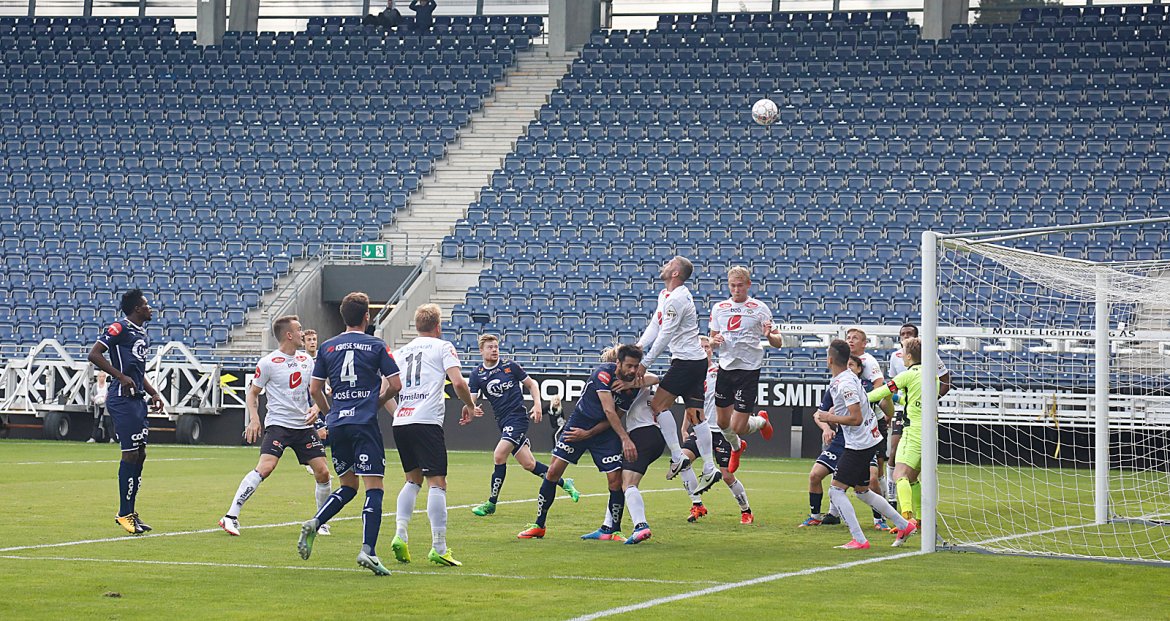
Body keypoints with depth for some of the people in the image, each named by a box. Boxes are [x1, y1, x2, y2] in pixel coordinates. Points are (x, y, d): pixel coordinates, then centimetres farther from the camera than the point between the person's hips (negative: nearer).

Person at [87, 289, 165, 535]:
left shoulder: (141, 334, 19)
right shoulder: (120, 328, -9)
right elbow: (94, 354, -16)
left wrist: (153, 394, 20)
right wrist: (121, 377, -20)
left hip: (136, 399, 9)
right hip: (122, 399, -9)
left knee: (139, 454, 10)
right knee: (131, 454, -9)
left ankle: (129, 511, 18)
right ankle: (125, 513, -3)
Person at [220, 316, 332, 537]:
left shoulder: (306, 360, 10)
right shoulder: (268, 363, -6)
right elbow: (253, 393, 3)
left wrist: (315, 409, 2)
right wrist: (254, 418, -12)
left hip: (303, 425, 6)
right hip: (277, 425, -6)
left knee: (322, 472, 1)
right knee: (265, 467, -23)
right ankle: (231, 517, -21)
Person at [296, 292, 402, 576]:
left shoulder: (327, 348, 10)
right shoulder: (376, 346, 0)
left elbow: (314, 389, 11)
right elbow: (395, 384, -2)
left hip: (337, 424, 5)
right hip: (365, 424, -5)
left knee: (348, 486, 19)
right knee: (374, 487, -5)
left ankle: (314, 523, -4)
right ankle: (368, 550, -18)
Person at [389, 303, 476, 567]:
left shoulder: (401, 351, 20)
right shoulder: (443, 347, 4)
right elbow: (458, 382, -9)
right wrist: (470, 405, 7)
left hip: (400, 420, 6)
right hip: (427, 421, -6)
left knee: (413, 479, 20)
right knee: (437, 483, -5)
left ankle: (400, 535, 5)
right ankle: (439, 548, -11)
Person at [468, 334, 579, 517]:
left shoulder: (510, 366, -1)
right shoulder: (477, 375, 4)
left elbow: (531, 384, 10)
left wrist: (537, 404, -3)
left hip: (518, 418, -4)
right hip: (502, 422, 4)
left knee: (499, 456, -19)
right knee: (528, 464, 3)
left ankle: (491, 503, -8)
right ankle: (564, 483, 24)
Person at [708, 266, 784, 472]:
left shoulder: (759, 308, -5)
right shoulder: (719, 308, 7)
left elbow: (778, 343, -4)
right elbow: (712, 342, 16)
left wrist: (769, 335, -27)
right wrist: (715, 341, -8)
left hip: (749, 369, -4)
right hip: (725, 368, 4)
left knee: (738, 427, -7)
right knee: (723, 422, 12)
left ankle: (762, 421, 27)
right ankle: (736, 448, 45)